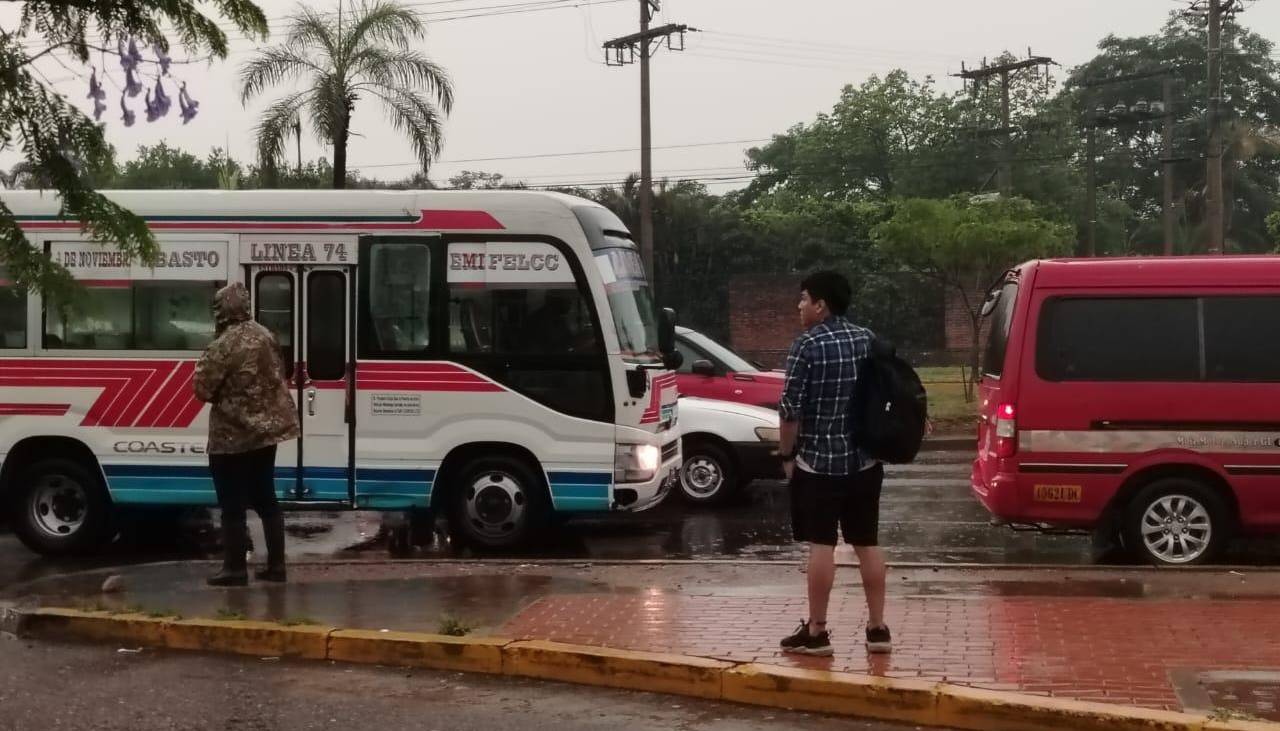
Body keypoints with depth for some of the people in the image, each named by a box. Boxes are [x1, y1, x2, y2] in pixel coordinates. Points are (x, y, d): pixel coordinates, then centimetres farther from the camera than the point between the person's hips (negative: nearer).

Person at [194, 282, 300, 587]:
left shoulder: (223, 346, -19)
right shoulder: (265, 335, 5)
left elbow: (203, 390, -16)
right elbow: (276, 376, 14)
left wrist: (204, 365, 3)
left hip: (233, 436, -8)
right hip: (267, 428, 8)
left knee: (233, 505, 1)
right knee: (266, 499, 14)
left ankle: (235, 569, 4)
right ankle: (275, 565, 17)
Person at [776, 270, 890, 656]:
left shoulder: (808, 345, -13)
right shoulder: (867, 339, 6)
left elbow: (791, 408, -14)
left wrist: (787, 454, -2)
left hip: (819, 461, -6)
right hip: (865, 460, 6)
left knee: (821, 544, -1)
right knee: (867, 542, 10)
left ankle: (816, 632, 3)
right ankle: (878, 628, 14)